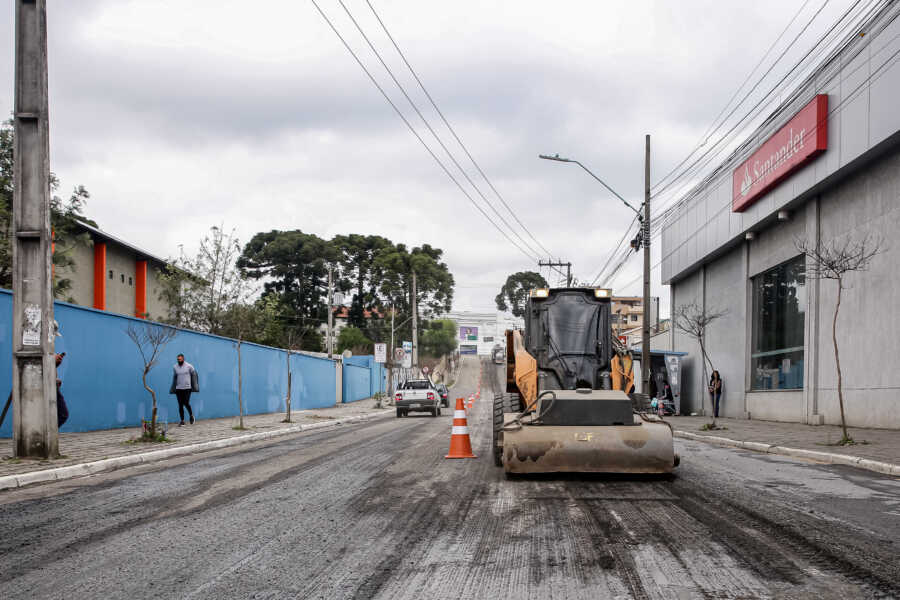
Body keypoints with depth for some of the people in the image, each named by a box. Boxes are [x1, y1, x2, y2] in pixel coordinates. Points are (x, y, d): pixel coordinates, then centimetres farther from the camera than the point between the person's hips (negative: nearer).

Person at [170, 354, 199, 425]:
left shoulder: (189, 366, -6)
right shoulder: (175, 367, 4)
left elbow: (194, 375, 5)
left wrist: (194, 386, 3)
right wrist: (173, 388, 18)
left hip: (187, 388, -3)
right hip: (178, 388, 3)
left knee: (186, 403, -9)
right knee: (180, 405, 2)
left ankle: (191, 415, 19)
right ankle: (182, 421, 9)